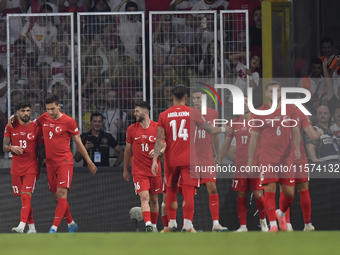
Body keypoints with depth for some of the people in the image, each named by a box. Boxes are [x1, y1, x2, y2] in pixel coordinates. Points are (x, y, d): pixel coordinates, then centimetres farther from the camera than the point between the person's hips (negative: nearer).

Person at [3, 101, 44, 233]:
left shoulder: (36, 128, -1)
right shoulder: (10, 127, 5)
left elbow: (41, 149, 4)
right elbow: (4, 147, 7)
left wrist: (39, 169, 4)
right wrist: (11, 148, -17)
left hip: (31, 168, -3)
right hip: (16, 168, 3)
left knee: (26, 196, -17)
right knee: (24, 198, 7)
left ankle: (22, 226, -28)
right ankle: (32, 227, 15)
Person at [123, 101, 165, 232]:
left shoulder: (157, 127, -1)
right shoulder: (131, 129, 3)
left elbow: (164, 145, 9)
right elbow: (128, 150, 13)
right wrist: (125, 170, 17)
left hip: (154, 170, 1)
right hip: (139, 171, -1)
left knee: (154, 199, 10)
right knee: (144, 197, -17)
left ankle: (154, 225, 27)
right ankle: (148, 225, -28)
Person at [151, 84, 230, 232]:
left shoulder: (164, 115, 2)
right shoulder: (193, 113, 0)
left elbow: (160, 140, -4)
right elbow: (210, 130, 9)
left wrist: (155, 160, -6)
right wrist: (223, 129, 29)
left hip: (171, 160, 2)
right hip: (189, 159, -2)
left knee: (171, 191, 14)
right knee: (188, 192, -5)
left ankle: (172, 224, 14)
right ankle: (187, 225, -14)